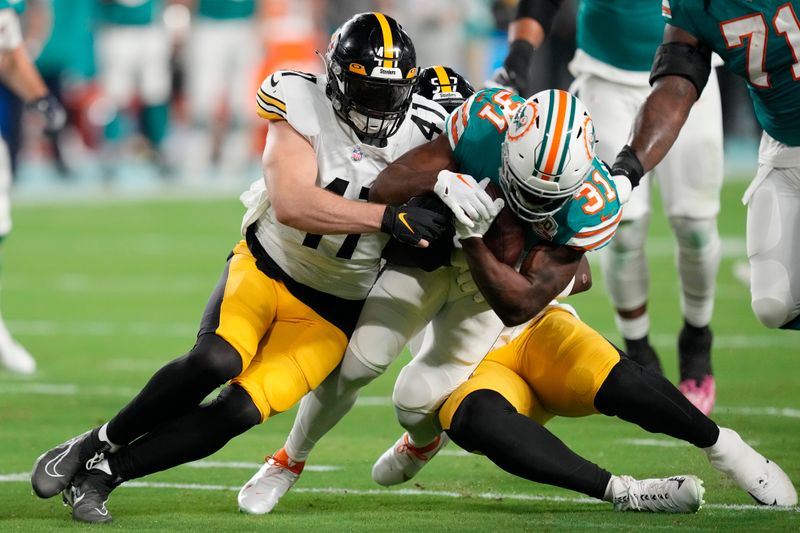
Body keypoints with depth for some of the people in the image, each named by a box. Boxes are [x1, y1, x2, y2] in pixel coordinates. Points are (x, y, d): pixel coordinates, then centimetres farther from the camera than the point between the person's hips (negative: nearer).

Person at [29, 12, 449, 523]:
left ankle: (104, 473, -2)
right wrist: (387, 216, -38)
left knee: (241, 411, -16)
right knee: (215, 361, -31)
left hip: (328, 312, 2)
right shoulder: (305, 109, -16)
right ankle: (99, 443, -9)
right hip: (265, 267, -2)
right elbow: (291, 203, -31)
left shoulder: (419, 135, -8)